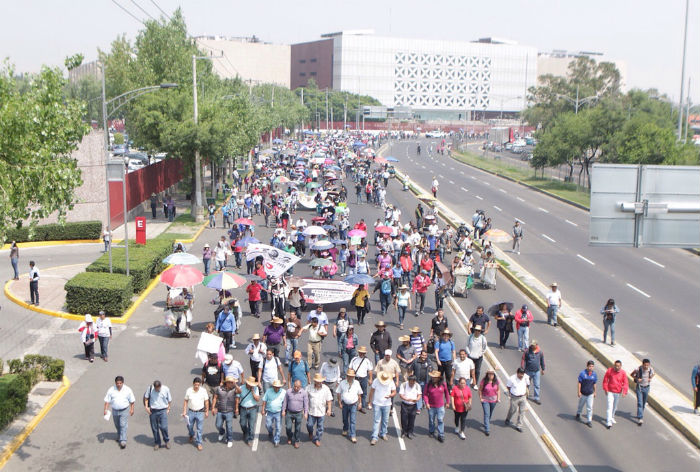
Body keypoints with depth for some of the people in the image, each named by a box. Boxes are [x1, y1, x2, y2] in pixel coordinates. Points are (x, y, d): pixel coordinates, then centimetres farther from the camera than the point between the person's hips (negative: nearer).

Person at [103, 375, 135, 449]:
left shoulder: (127, 390, -6)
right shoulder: (111, 390, -6)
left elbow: (132, 401, 3)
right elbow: (107, 401, -3)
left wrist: (132, 409, 3)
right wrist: (105, 409, -12)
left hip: (124, 411, -2)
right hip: (115, 411, 3)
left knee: (123, 426, -11)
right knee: (117, 426, 17)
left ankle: (123, 441, -12)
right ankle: (119, 436, 42)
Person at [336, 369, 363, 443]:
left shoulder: (356, 383, -4)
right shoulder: (342, 383, -8)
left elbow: (359, 394, 7)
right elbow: (338, 393, 0)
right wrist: (339, 403, -2)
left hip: (353, 404, -1)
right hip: (345, 404, 1)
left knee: (353, 421, -6)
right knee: (345, 419, 19)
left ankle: (353, 436, -2)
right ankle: (345, 430, 45)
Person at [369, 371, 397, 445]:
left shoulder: (391, 383, -7)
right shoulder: (376, 381, -10)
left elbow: (394, 392, -1)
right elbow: (372, 391, 1)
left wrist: (390, 395, -23)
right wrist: (370, 401, 2)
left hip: (387, 404, 2)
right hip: (377, 404, -2)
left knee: (385, 421, 12)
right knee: (376, 421, -4)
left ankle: (383, 434, 33)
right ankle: (374, 437, -2)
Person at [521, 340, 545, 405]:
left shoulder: (540, 352, -5)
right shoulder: (527, 352, -13)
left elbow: (542, 361, 9)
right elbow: (523, 360, -8)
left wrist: (543, 369, 16)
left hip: (537, 371, 1)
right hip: (528, 371, -1)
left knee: (537, 385, 2)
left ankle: (536, 398, 11)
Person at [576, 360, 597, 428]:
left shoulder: (594, 374, -3)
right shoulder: (582, 373, -13)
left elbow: (594, 384, 8)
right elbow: (579, 383, -9)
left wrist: (594, 392, 13)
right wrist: (579, 392, -11)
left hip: (590, 394, 1)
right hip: (583, 393, -1)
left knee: (589, 407, -2)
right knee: (581, 404, 19)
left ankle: (589, 421, 5)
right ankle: (578, 413, 46)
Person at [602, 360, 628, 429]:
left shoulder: (623, 373, -7)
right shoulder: (609, 371, -10)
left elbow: (625, 383, -9)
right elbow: (605, 380, 0)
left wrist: (624, 392, -21)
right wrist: (605, 389, -4)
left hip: (618, 392, 2)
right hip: (610, 392, -2)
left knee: (615, 407, 19)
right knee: (610, 406, -10)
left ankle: (612, 417, 42)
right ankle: (609, 422, -11)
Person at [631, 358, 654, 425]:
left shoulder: (650, 369, -12)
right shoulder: (638, 369, -19)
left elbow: (653, 373, 12)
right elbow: (632, 374, -3)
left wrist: (651, 378, -6)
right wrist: (637, 379, -20)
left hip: (646, 387, 3)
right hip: (639, 387, -3)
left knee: (644, 403, 16)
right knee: (640, 403, -12)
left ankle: (640, 415, 38)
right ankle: (640, 418, -14)